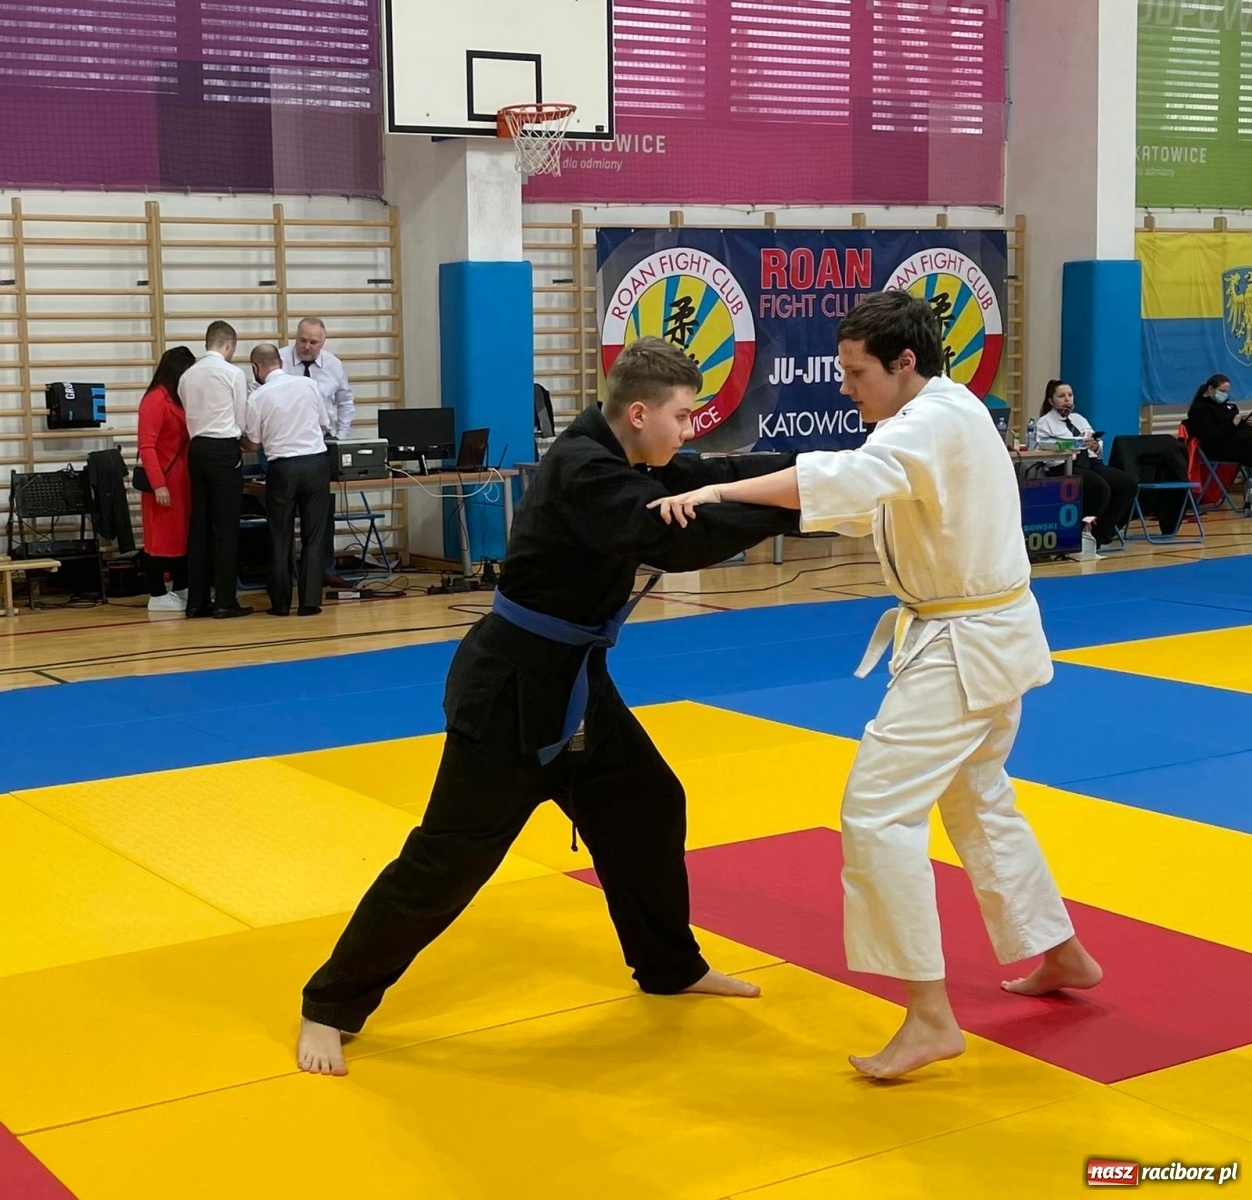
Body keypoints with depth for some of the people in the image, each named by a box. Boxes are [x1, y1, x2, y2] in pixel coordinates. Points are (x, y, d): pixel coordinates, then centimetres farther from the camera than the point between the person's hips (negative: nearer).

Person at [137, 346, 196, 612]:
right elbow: (146, 447, -18)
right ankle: (157, 596, 4)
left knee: (184, 533, 13)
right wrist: (158, 485, -22)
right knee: (162, 535, -2)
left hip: (182, 478, 9)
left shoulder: (177, 399, 12)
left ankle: (181, 590, 23)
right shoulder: (155, 399, -14)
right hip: (164, 479, -9)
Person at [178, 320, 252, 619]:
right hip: (225, 450, -6)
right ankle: (225, 601, -2)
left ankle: (197, 600, 11)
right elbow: (241, 420, -1)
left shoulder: (187, 376, 9)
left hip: (197, 449, 6)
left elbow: (191, 417, 9)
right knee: (226, 526, -2)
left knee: (200, 524, 8)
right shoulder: (233, 373, -6)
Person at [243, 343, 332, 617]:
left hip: (283, 468, -2)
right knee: (314, 537, 6)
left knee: (280, 539, 9)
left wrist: (237, 440, 23)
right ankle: (310, 601, 3)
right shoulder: (308, 384, 1)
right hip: (317, 462, 2)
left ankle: (281, 603, 12)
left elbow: (252, 444, 2)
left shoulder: (258, 397, -6)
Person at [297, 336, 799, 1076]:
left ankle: (671, 967, 38)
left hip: (571, 680, 10)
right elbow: (675, 541, -32)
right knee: (450, 856, -6)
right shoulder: (582, 469, -23)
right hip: (513, 686, -10)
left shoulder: (620, 461, 7)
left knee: (647, 807, 18)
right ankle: (331, 1007, 6)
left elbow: (717, 479, 8)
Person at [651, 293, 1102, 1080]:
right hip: (983, 633, 11)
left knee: (880, 810, -12)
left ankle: (932, 1018, -8)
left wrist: (718, 491, -42)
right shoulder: (938, 416, 10)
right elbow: (872, 507, 13)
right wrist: (755, 503, 0)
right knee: (978, 800, 24)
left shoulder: (939, 417, -21)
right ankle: (1063, 956, 39)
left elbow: (849, 478, -38)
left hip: (967, 642, -11)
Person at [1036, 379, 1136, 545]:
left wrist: (1096, 446, -9)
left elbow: (1099, 446, 18)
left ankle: (1102, 531, -10)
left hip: (1092, 463, 7)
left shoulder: (1079, 418, 25)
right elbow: (1043, 445, -14)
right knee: (1100, 488, -34)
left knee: (1128, 485, -17)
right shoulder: (1045, 422, 6)